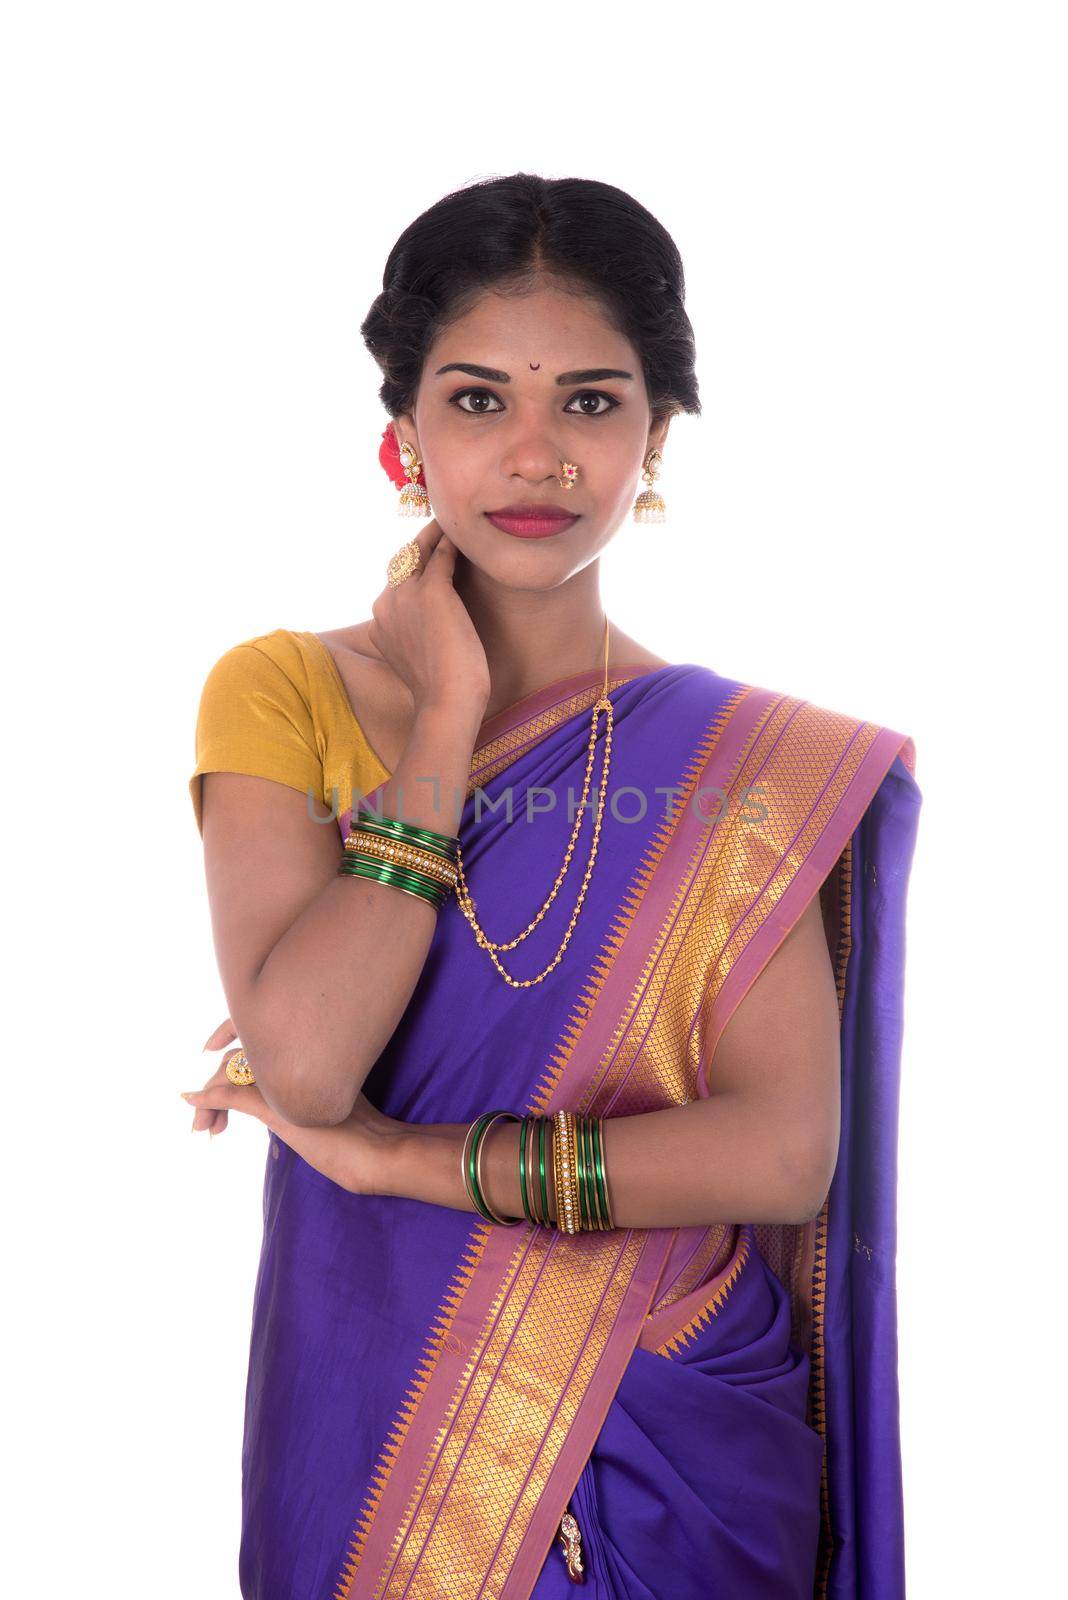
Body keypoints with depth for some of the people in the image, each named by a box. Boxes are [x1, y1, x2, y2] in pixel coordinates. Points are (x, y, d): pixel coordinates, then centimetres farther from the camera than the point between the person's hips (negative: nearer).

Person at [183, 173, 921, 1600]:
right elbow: (302, 1057, -20)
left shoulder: (751, 764, -6)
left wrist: (399, 1155, -19)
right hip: (374, 1414, 0)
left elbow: (788, 1151, -16)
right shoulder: (282, 693, -7)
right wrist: (445, 721, -18)